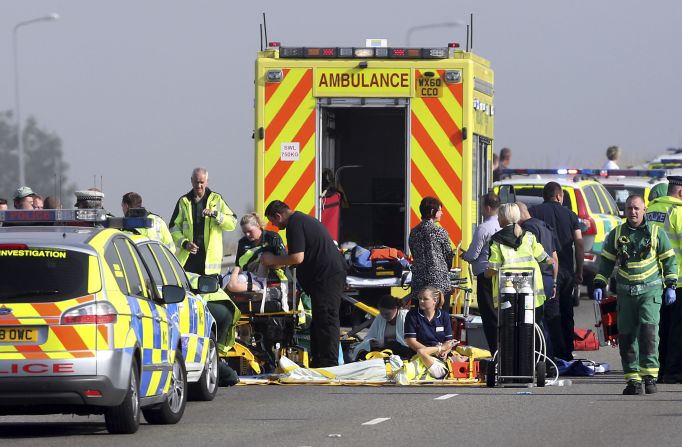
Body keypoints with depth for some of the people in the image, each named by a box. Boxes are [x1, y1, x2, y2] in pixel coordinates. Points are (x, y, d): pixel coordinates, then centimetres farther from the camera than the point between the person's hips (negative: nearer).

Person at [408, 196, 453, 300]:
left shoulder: (414, 232, 6)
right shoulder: (440, 232, -8)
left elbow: (414, 255, 13)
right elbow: (448, 255, 1)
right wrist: (445, 270, 19)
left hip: (418, 279, 5)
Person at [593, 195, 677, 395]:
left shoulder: (656, 234, 3)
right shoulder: (616, 234, 9)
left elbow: (670, 260, 8)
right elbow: (606, 261, 16)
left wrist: (670, 286, 1)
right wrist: (599, 285, 6)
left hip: (650, 290, -3)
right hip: (625, 293, 3)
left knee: (648, 330, -18)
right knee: (626, 335, 0)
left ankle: (649, 376, -16)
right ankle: (633, 380, 7)